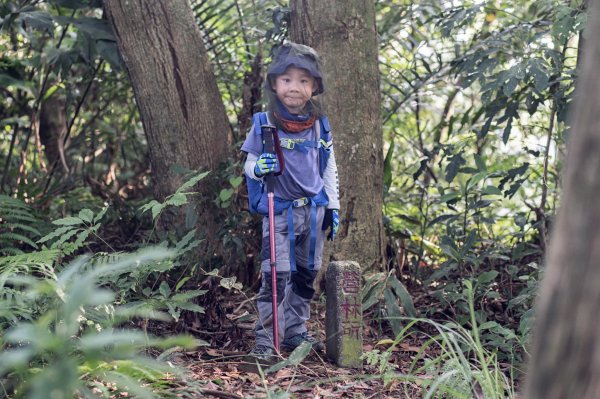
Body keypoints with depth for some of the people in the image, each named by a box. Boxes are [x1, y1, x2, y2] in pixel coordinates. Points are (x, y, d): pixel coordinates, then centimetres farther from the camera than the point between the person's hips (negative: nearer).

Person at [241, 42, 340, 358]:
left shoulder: (319, 125, 4)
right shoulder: (265, 123, -6)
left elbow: (329, 168, 13)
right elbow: (249, 164, 1)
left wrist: (333, 208, 11)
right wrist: (259, 167, -23)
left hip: (313, 210, 4)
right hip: (279, 210, -4)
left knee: (306, 275, 12)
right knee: (276, 275, -10)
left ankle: (296, 332, 25)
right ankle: (265, 339, -4)